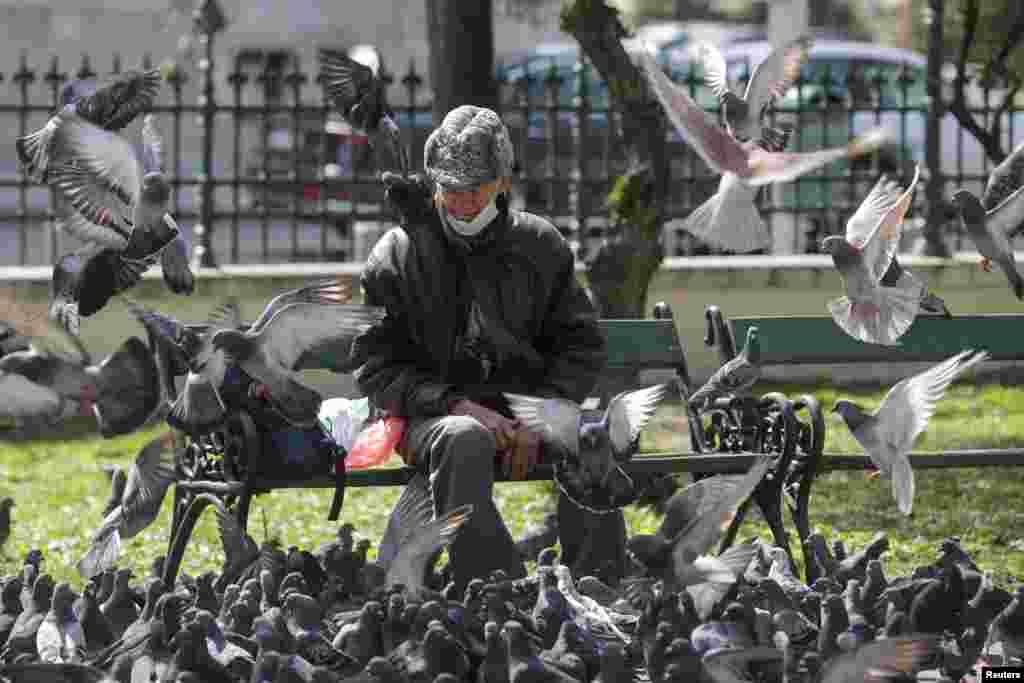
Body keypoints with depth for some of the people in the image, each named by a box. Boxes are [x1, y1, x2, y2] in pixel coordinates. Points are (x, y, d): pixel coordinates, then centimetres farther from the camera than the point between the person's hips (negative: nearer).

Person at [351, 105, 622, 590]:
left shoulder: (540, 245, 12)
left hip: (529, 413, 2)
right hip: (433, 417, -2)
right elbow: (376, 368, 1)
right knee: (465, 440, -39)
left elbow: (580, 345, 10)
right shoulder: (397, 256, 5)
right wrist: (458, 405, -14)